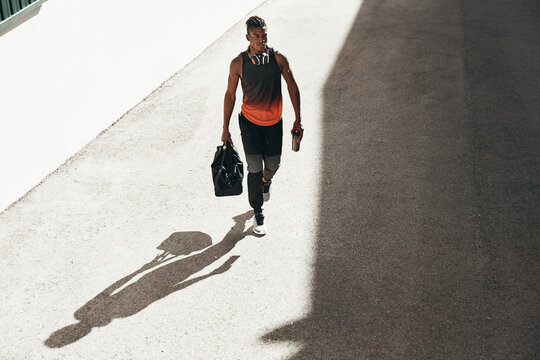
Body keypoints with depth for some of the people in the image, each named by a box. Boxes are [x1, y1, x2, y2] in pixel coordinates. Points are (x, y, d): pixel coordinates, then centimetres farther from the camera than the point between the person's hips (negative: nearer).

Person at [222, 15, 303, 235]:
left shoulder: (278, 59, -10)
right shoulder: (238, 63, -11)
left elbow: (292, 87, 0)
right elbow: (230, 94, -3)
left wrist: (297, 120, -4)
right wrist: (225, 128, -1)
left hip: (274, 122, 2)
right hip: (249, 122, -2)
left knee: (273, 164, 14)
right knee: (254, 168, -5)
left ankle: (266, 180, 53)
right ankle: (258, 213, 12)